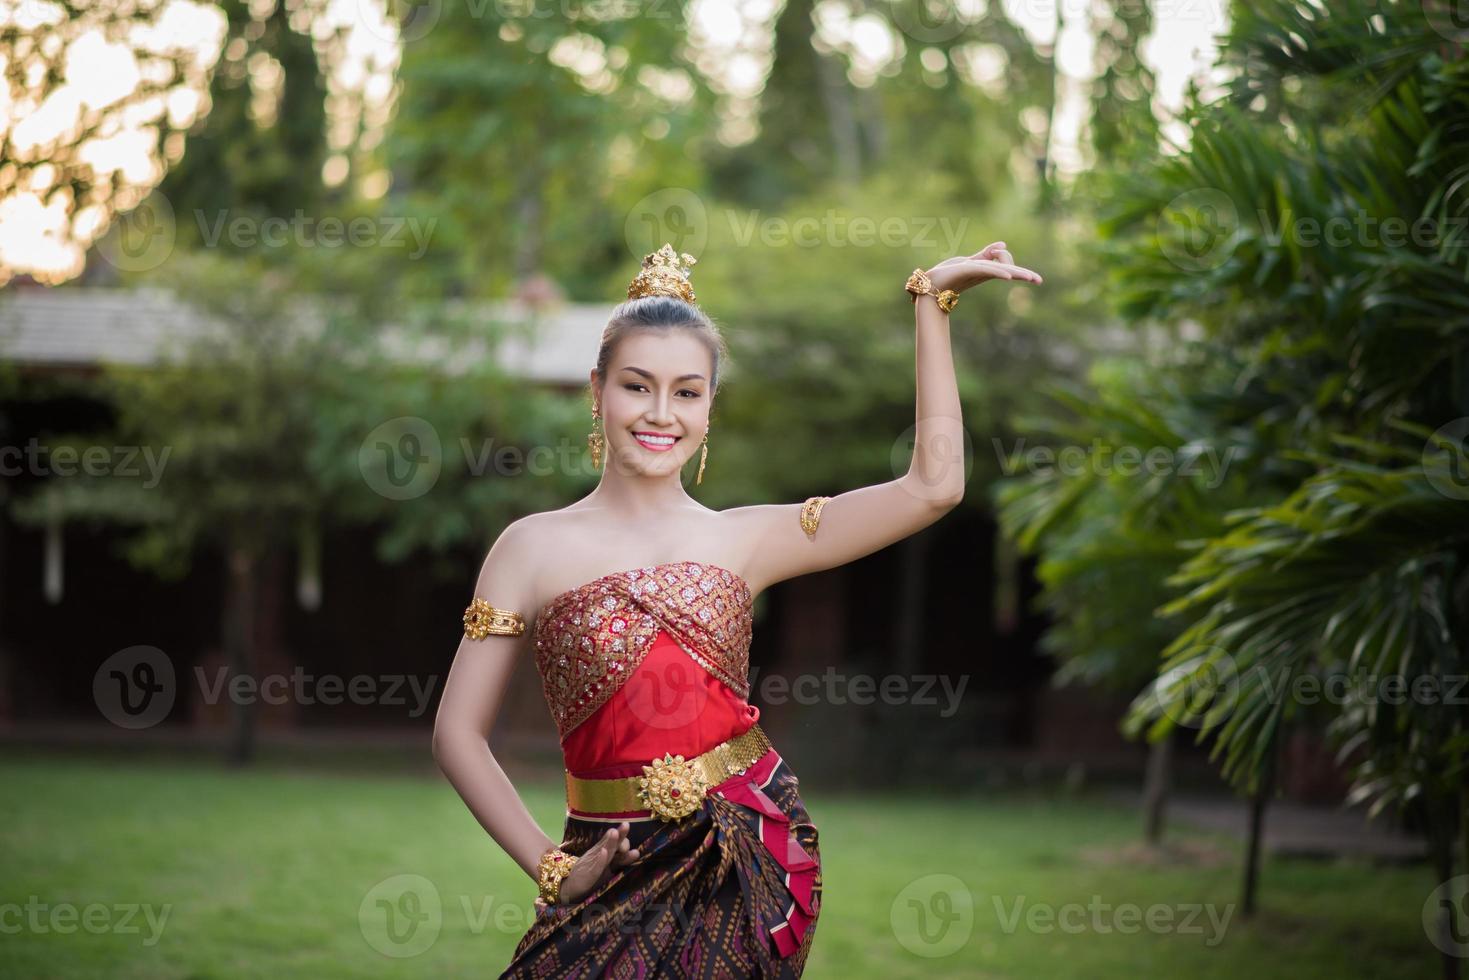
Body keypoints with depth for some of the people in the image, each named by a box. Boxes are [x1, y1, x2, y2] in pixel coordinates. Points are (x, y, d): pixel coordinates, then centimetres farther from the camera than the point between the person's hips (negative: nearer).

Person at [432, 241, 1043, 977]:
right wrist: (552, 868, -6)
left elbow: (932, 486, -2)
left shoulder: (744, 540, 4)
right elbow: (459, 733, 1)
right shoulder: (534, 548, 0)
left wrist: (929, 301, 1)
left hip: (757, 855, 1)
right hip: (621, 876, -1)